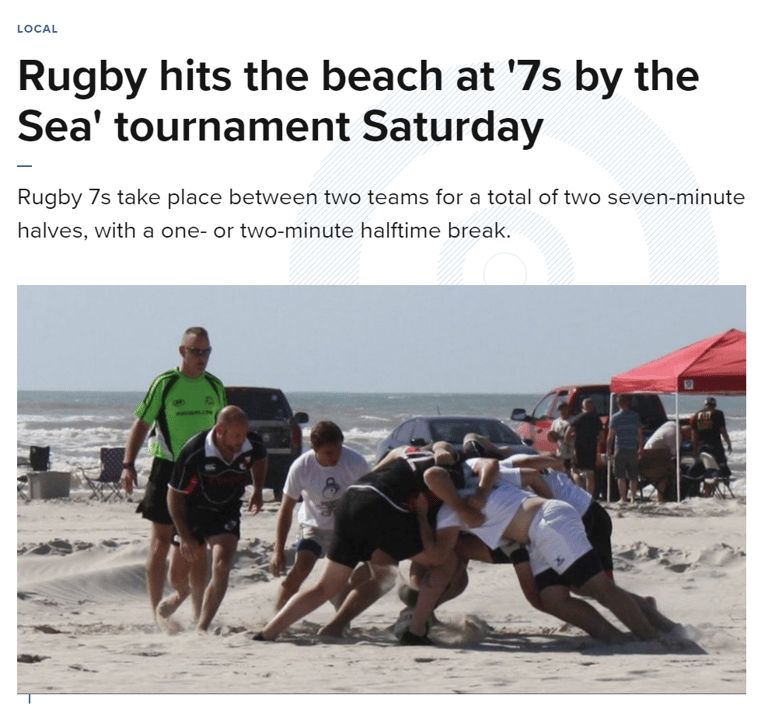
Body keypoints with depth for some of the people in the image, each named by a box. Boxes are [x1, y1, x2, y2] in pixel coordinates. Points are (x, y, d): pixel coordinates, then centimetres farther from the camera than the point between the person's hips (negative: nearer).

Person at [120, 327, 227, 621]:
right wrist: (128, 465, -13)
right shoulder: (164, 384, -7)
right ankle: (156, 611, -4)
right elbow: (141, 425, -4)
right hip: (167, 468, -4)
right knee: (161, 542, -6)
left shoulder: (216, 387, 8)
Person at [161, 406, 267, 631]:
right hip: (193, 511, -2)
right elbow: (175, 495, -17)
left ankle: (201, 629, -17)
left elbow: (260, 459, 11)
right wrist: (184, 536, -19)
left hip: (227, 512, 2)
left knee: (222, 566, -18)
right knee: (197, 573, 8)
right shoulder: (193, 453, -30)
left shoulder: (253, 445, -19)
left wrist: (257, 491, 0)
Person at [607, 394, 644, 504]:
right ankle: (632, 497, 9)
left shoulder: (614, 417, -5)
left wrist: (608, 450, 1)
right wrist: (640, 448, 16)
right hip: (633, 449, 2)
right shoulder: (635, 416, 2)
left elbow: (610, 436, -6)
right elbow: (640, 434, 6)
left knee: (621, 476, 2)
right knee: (633, 476, 10)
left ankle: (623, 498, -2)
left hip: (620, 450, -2)